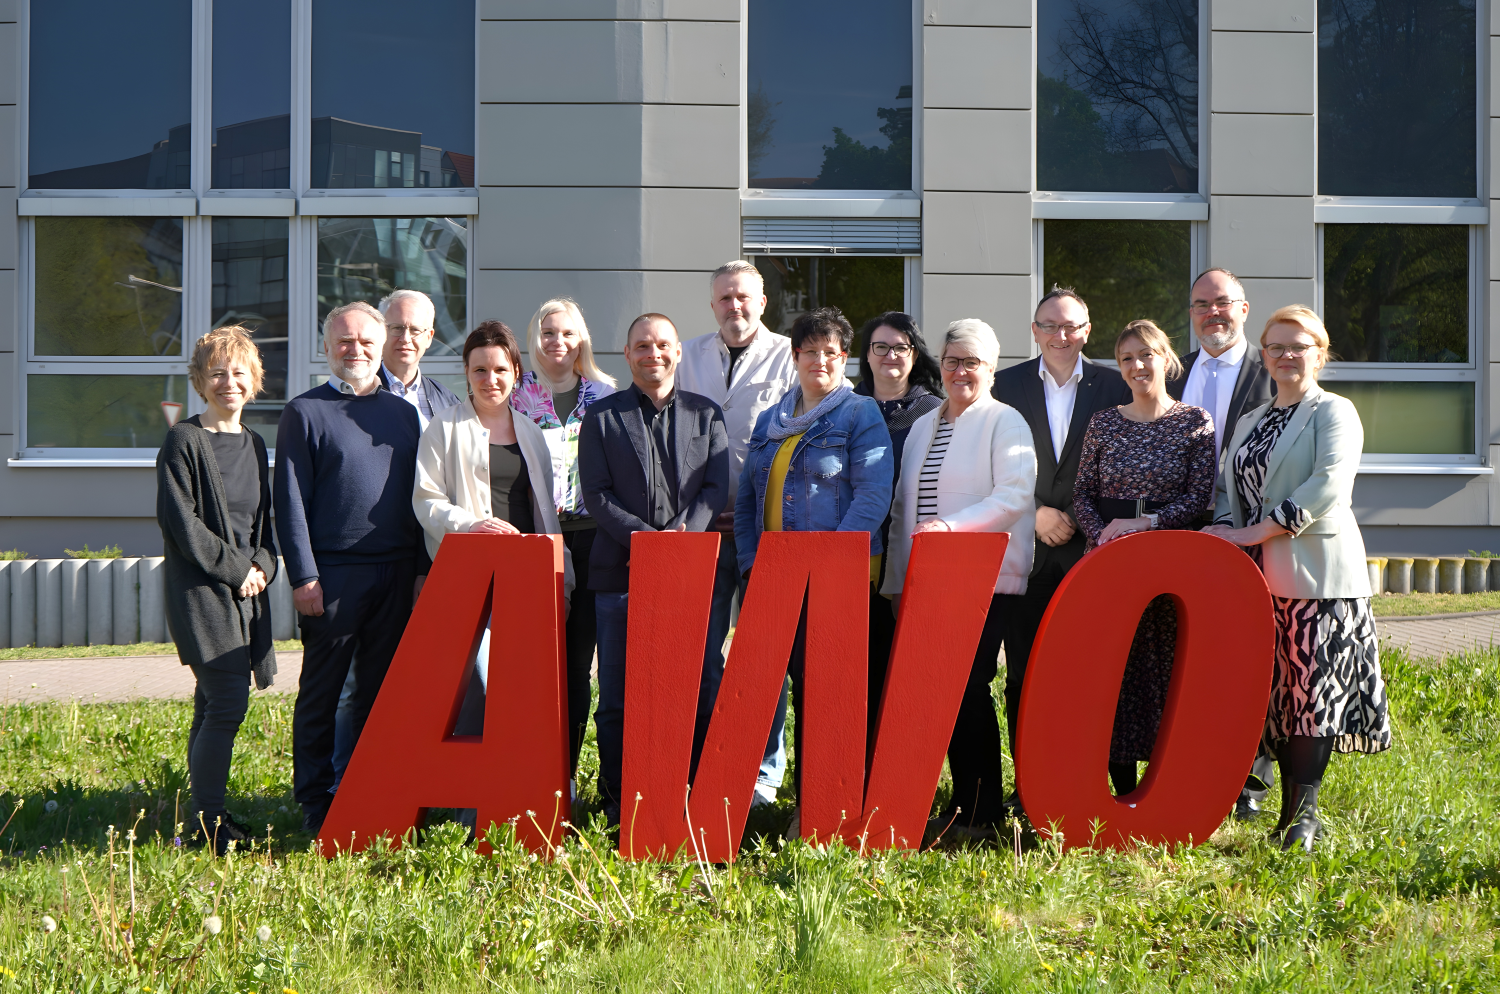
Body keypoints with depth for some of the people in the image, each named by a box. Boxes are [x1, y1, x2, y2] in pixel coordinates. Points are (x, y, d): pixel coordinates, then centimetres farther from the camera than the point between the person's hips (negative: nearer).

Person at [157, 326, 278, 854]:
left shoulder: (254, 444, 16)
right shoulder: (184, 440, -5)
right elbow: (178, 518, -11)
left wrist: (262, 564, 0)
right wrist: (234, 568, -12)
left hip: (246, 592, 7)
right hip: (202, 592, -7)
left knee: (213, 706, 11)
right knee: (228, 702, -14)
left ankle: (205, 813, 17)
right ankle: (207, 819, -6)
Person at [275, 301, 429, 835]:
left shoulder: (402, 412, 15)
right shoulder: (305, 412, 1)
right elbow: (290, 501, -4)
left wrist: (422, 569, 9)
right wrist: (304, 576, -11)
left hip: (397, 575, 4)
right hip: (333, 575, -4)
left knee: (384, 689, 8)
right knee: (321, 691, 3)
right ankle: (316, 801, 11)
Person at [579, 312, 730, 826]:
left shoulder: (706, 413, 15)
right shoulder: (601, 416, 10)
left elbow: (716, 488, 6)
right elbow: (596, 494, 1)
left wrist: (682, 536, -11)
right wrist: (647, 539, -12)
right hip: (619, 570, -1)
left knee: (696, 690, 0)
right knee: (617, 696, 0)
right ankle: (618, 802, 7)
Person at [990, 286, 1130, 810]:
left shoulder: (1114, 387, 6)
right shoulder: (1007, 385, 7)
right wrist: (1035, 515, -6)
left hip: (1089, 550, -1)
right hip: (1025, 548, 1)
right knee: (1023, 672, 2)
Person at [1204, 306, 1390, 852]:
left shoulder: (1335, 412, 0)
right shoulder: (1250, 423, 22)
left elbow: (1328, 483, -14)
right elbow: (1228, 488, 21)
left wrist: (1258, 530, -16)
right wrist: (1226, 528, -3)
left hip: (1316, 574, -6)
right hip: (1260, 576, 6)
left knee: (1313, 687, -9)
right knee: (1275, 689, 4)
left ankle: (1305, 812, -5)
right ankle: (1290, 803, 10)